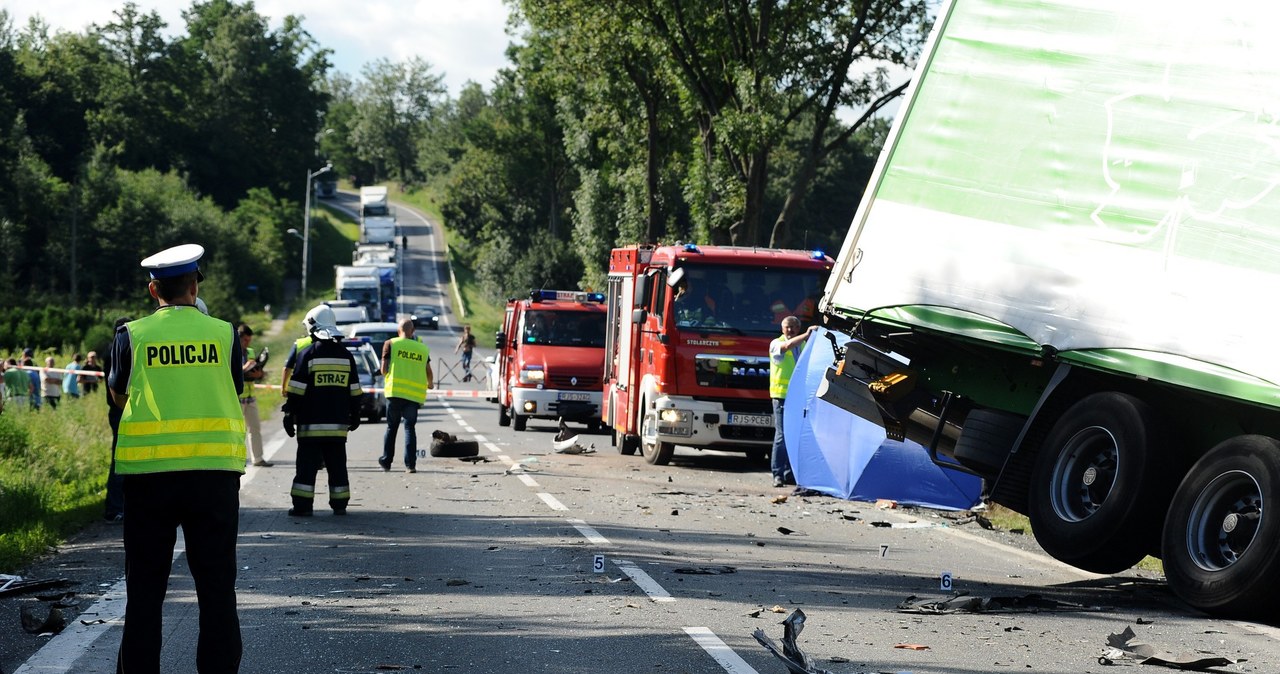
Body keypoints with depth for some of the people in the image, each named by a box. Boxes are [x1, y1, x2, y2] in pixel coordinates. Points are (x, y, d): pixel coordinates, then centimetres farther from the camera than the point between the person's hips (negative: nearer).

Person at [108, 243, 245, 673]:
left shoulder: (132, 335, 1)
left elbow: (118, 395, 13)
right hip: (215, 470, 0)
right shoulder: (223, 334, 2)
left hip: (147, 470, 0)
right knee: (216, 585, 6)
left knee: (145, 585, 7)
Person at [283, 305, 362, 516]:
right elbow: (355, 390, 13)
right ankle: (339, 504, 10)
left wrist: (289, 413, -4)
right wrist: (355, 415, 21)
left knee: (307, 466, -2)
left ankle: (303, 505, -5)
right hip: (338, 423, 4)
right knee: (337, 465, 9)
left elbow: (296, 389, -8)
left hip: (311, 423, -4)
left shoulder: (308, 354, -6)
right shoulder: (346, 355, 9)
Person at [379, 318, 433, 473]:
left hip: (395, 392, -1)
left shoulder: (391, 344, 2)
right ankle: (410, 464, -5)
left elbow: (384, 370, -2)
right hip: (415, 395, 1)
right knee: (410, 428, 6)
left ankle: (386, 461, 16)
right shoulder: (423, 348, 8)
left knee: (391, 427, 13)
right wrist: (429, 384, 31)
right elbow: (429, 374, 9)